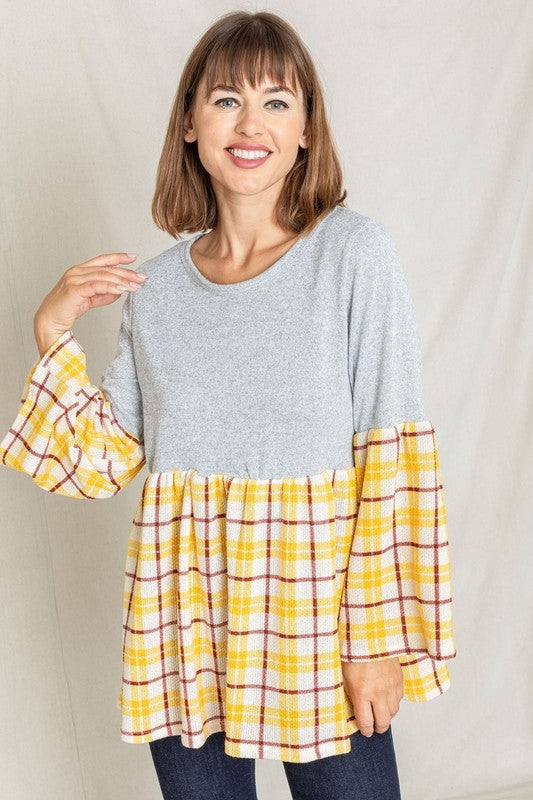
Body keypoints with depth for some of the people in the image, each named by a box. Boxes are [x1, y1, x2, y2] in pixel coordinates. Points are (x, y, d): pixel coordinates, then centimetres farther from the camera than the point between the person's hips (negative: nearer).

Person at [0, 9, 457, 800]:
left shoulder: (354, 252, -7)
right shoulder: (155, 286, 5)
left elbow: (393, 461, -9)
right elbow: (106, 461, 7)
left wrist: (379, 635, -10)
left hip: (318, 622, -3)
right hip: (182, 631, 4)